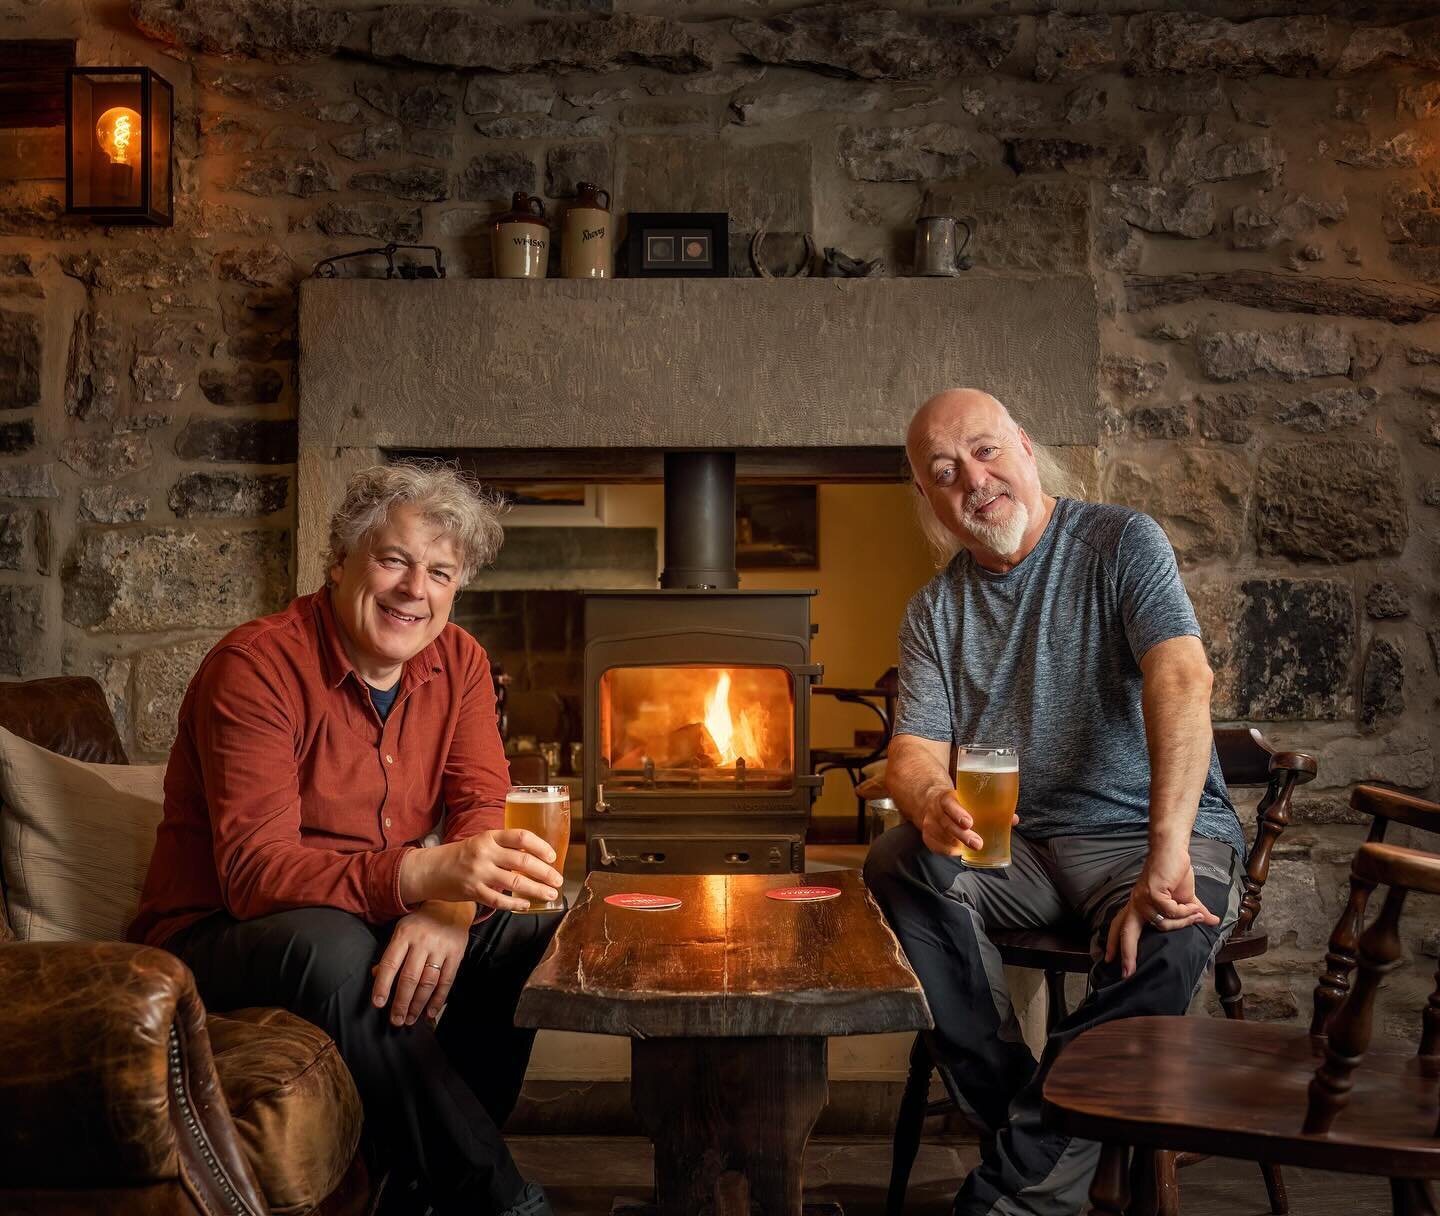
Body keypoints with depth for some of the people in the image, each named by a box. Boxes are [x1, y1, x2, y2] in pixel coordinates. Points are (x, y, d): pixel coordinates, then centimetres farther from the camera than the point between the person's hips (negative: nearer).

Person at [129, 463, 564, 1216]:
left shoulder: (458, 661, 2)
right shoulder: (258, 665, -19)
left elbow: (481, 807, -5)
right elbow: (255, 869, -27)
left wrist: (451, 908, -31)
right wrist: (419, 876, -46)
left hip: (379, 919, 6)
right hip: (215, 938, -6)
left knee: (534, 931, -16)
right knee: (335, 946, -37)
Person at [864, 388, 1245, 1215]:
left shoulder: (1121, 543, -5)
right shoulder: (934, 611, 9)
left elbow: (1183, 679, -21)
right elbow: (916, 746, 0)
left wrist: (1168, 852, -35)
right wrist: (931, 803, -28)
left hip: (1139, 829, -3)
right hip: (1014, 842, 4)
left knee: (1171, 934, -35)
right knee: (899, 868, -25)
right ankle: (1017, 1109, -17)